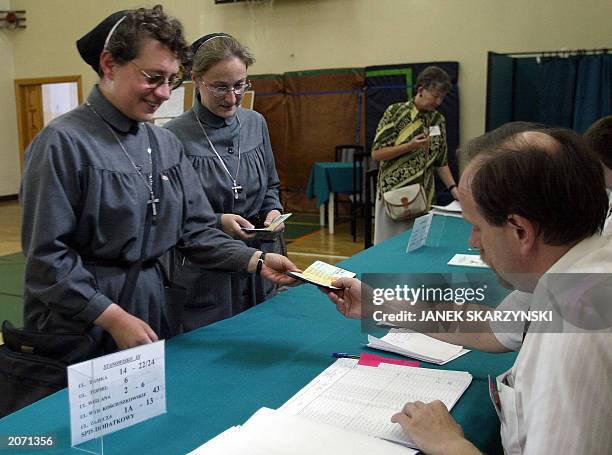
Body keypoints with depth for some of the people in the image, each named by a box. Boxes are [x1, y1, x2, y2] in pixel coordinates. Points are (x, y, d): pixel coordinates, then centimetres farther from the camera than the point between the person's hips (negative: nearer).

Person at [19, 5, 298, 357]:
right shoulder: (65, 142, -15)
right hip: (81, 322, -6)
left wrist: (256, 260, -8)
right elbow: (47, 255, -17)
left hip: (153, 305, 6)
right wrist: (114, 318, -18)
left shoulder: (167, 143, 6)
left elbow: (195, 229, 5)